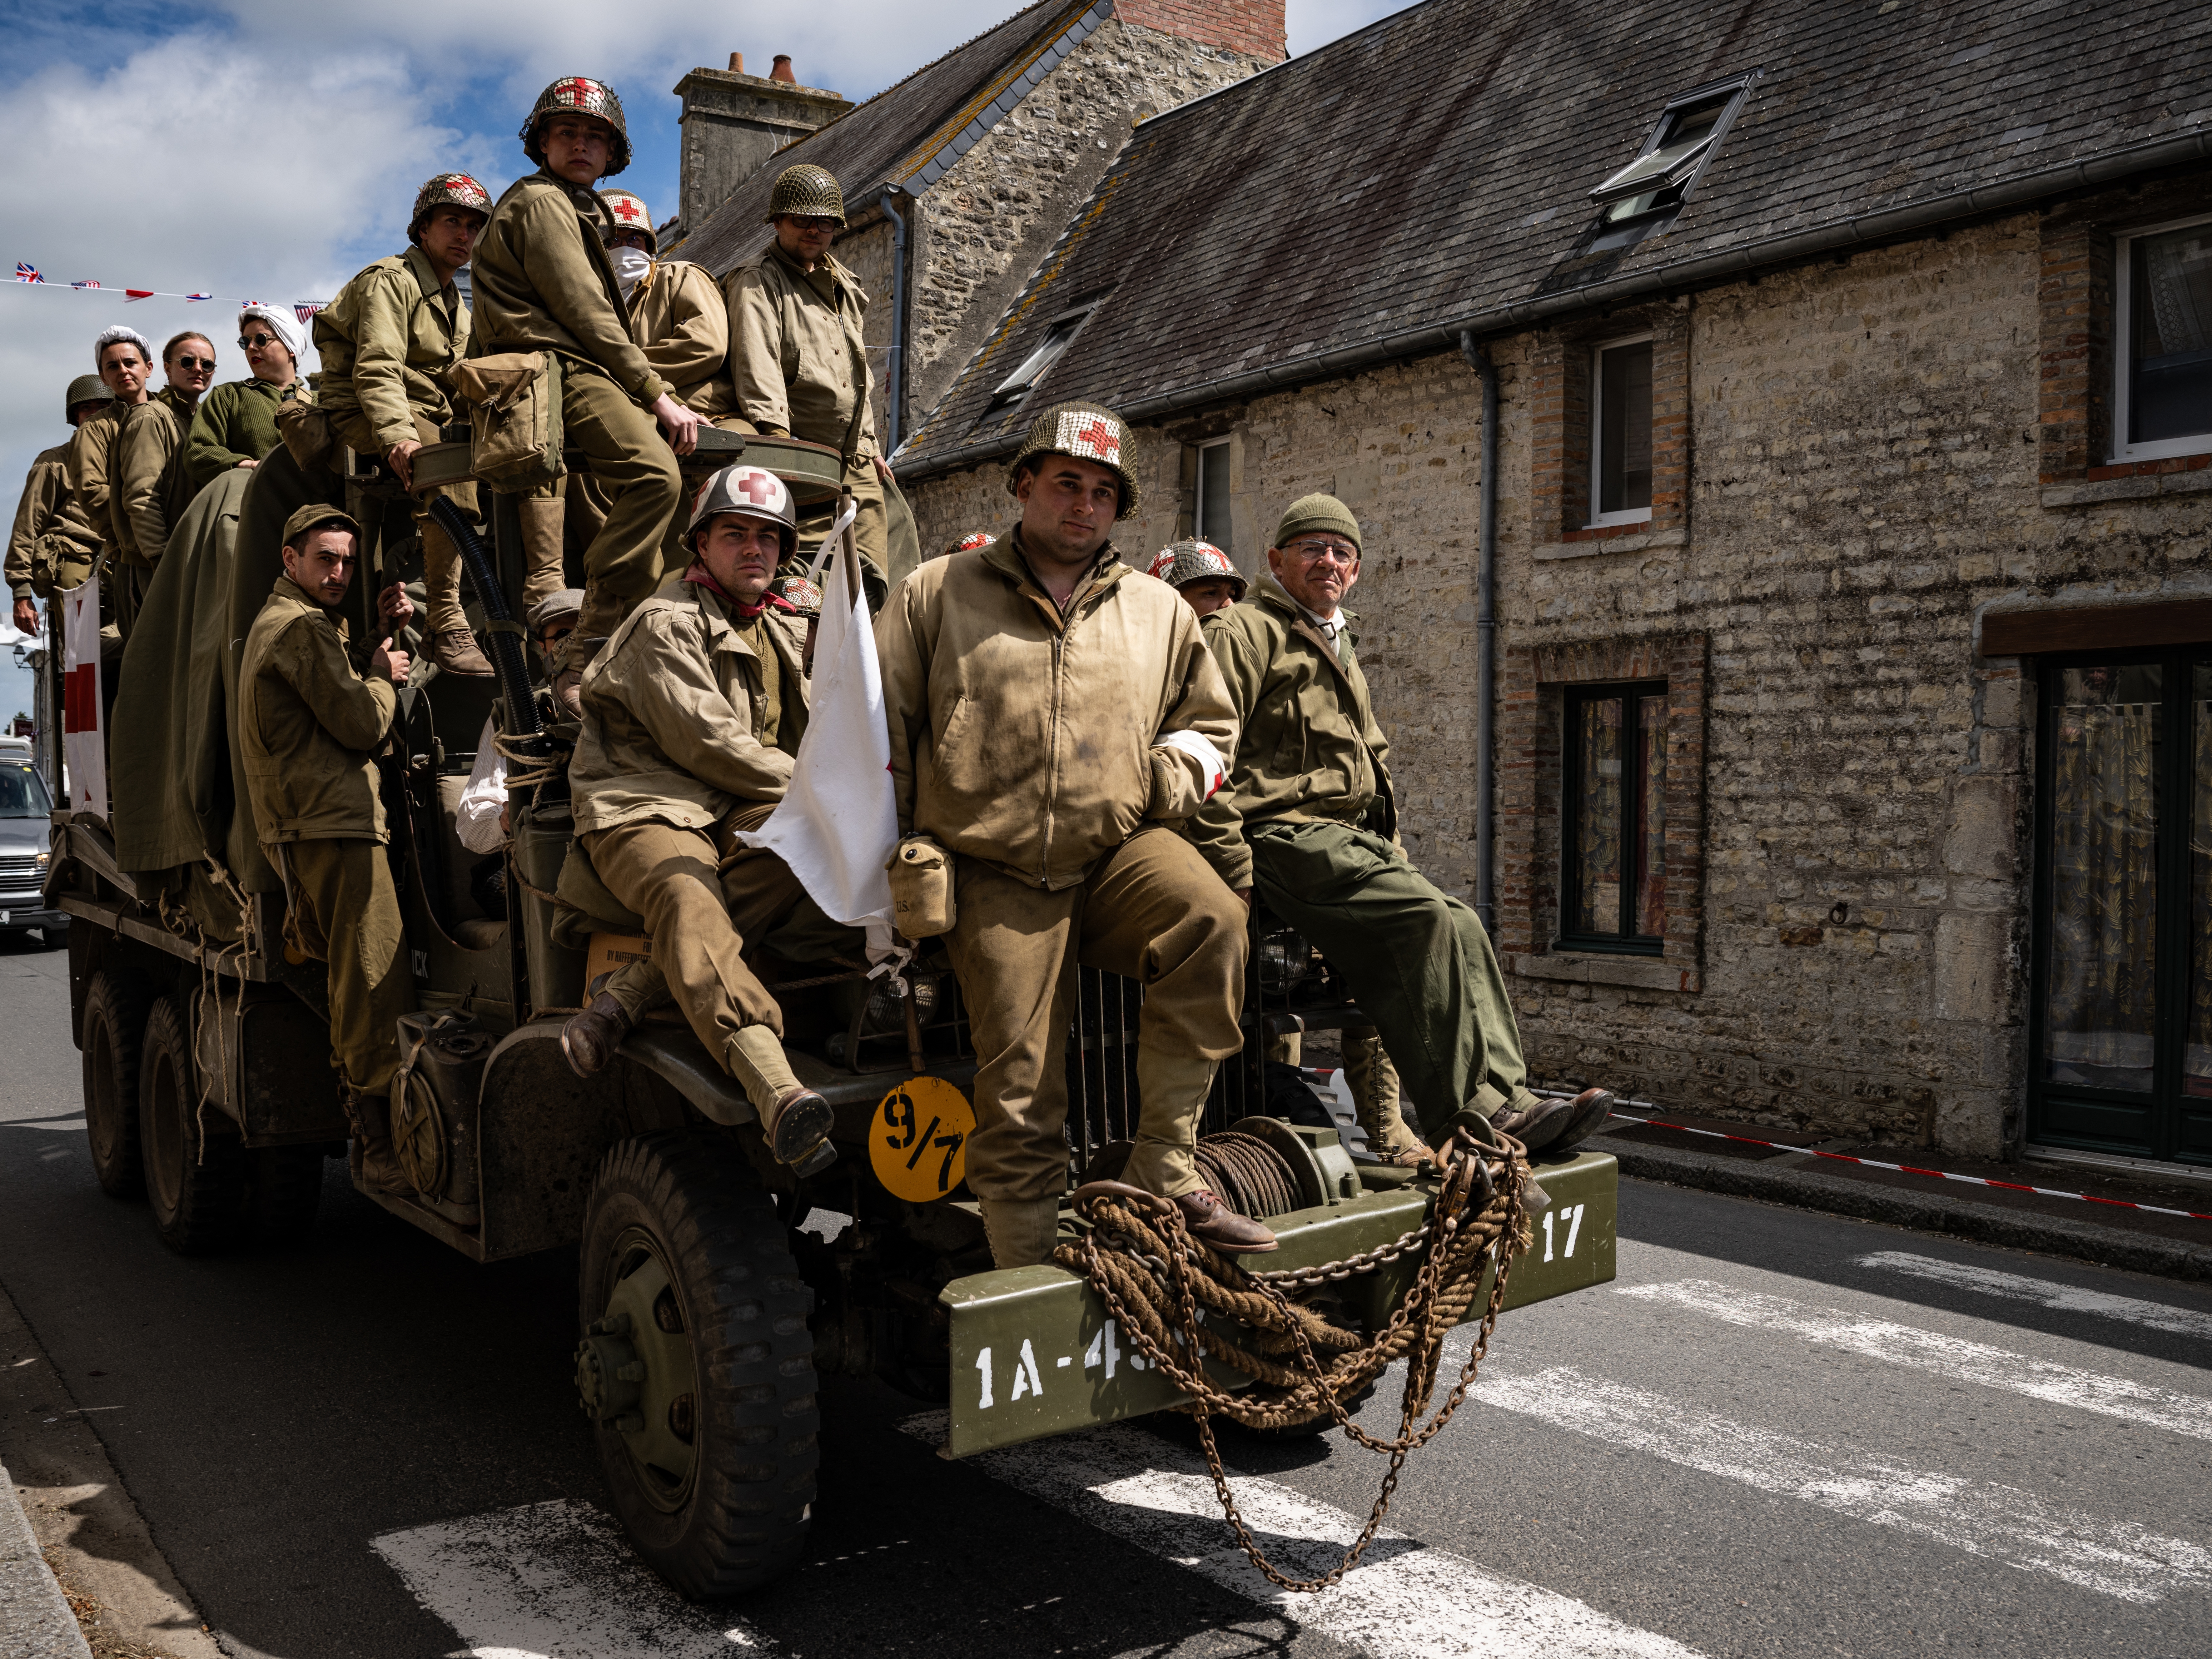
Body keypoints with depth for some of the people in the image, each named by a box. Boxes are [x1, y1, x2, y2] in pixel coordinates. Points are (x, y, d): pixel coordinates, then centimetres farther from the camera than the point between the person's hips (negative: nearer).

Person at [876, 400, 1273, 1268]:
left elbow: (1209, 722, 26)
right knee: (1017, 1098, -4)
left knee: (1210, 918, -32)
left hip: (1122, 849, 2)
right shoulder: (939, 593, 8)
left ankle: (1162, 1171, -22)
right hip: (997, 878, -1)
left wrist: (1178, 769, 3)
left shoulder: (1159, 611, 16)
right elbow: (875, 724, 9)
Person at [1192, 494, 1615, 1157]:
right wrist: (1233, 867, -19)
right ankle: (1483, 1109, -20)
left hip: (1349, 840, 9)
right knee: (1440, 923, -23)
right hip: (1287, 834, -9)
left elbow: (1373, 757, 35)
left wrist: (1390, 853, 21)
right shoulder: (1249, 631, 0)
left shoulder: (1339, 651, 29)